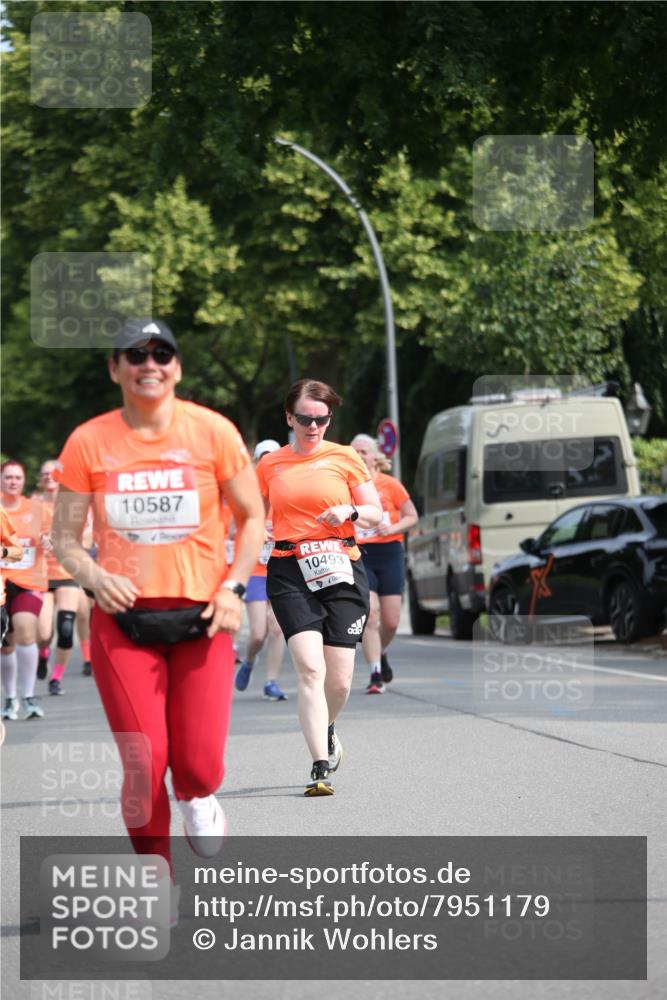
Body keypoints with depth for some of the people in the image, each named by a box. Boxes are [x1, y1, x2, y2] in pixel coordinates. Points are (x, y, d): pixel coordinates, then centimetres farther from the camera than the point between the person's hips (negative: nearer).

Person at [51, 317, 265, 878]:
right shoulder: (89, 442, 1)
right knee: (143, 764, -8)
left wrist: (233, 587, -4)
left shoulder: (212, 431, -1)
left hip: (201, 616, 0)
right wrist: (96, 577, -13)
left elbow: (252, 517, 9)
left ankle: (198, 798, 30)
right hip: (123, 620, 0)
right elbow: (65, 537, 8)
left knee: (199, 764, -8)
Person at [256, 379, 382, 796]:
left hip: (341, 571, 0)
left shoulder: (345, 458, 6)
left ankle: (326, 729, 35)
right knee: (310, 668, -17)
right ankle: (321, 767, -16)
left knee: (339, 679, 1)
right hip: (289, 573, 0)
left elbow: (377, 513, 9)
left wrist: (350, 511, -11)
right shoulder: (269, 465, 9)